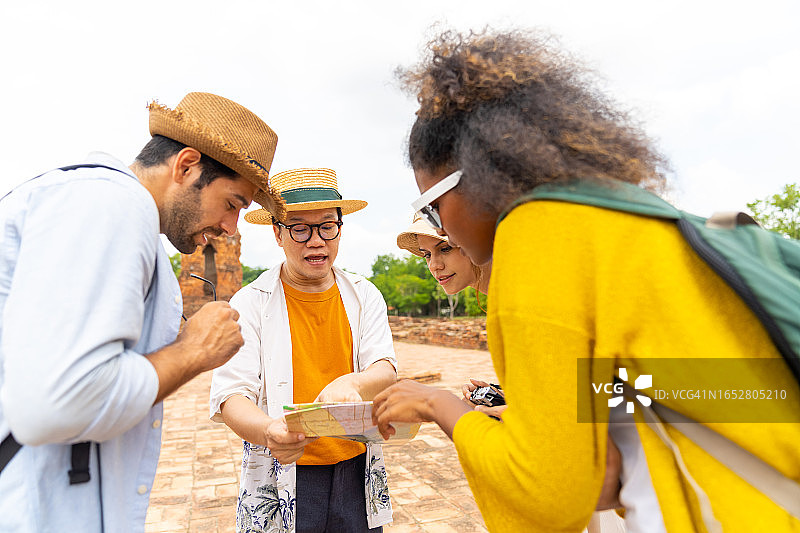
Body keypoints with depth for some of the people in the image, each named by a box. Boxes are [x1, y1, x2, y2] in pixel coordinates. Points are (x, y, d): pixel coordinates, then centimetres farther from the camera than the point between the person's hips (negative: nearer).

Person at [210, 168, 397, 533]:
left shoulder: (364, 296, 1)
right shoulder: (250, 304, -8)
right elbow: (230, 397, -14)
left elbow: (385, 370, -7)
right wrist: (268, 431, -35)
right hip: (282, 480, -2)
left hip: (357, 474, 3)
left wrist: (351, 384, -30)